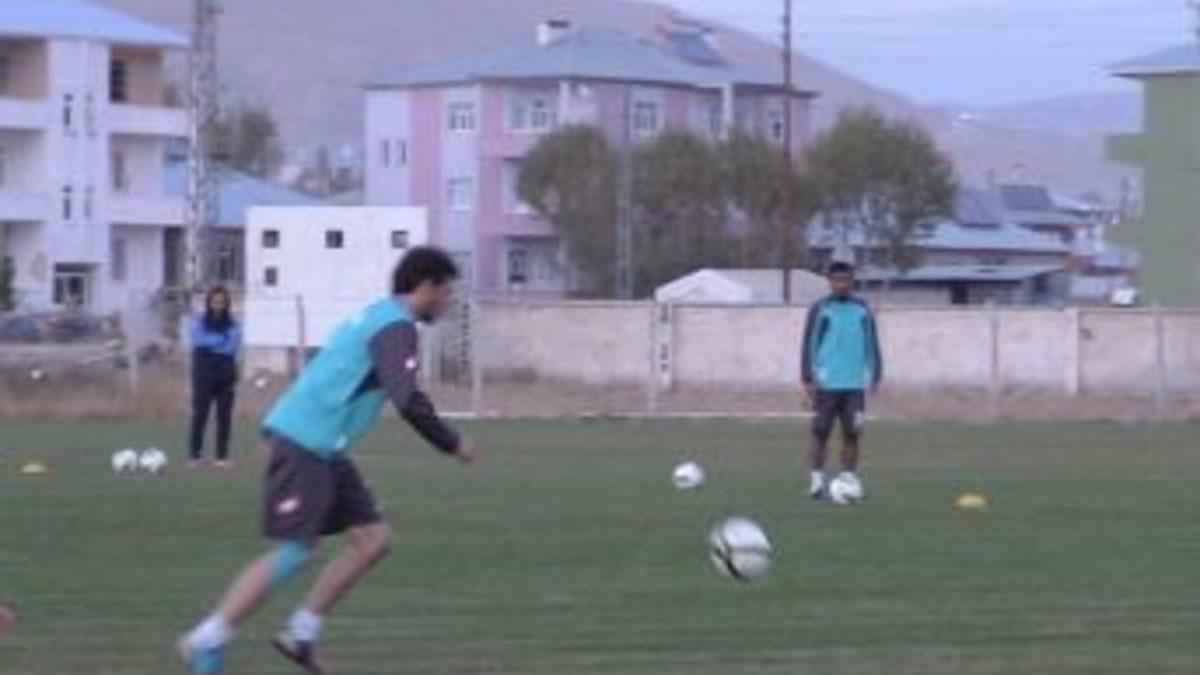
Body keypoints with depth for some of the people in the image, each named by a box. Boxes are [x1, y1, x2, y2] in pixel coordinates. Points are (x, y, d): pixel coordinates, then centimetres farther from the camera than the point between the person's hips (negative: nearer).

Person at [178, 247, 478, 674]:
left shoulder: (378, 317, 19)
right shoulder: (396, 327, -13)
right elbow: (408, 400, -23)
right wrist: (454, 445, -12)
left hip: (325, 450, 10)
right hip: (306, 446, -10)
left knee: (374, 539, 7)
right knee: (294, 553, -11)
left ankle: (301, 634, 10)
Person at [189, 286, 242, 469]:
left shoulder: (233, 325, 4)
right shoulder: (200, 322, 1)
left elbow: (233, 348, -6)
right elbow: (199, 342, -12)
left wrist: (211, 343, -13)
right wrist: (222, 342, -9)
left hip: (225, 375, 2)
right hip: (204, 374, -2)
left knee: (224, 416, 1)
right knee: (200, 414, -6)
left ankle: (222, 456, 4)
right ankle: (194, 454, -3)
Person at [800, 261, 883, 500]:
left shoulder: (863, 310, 9)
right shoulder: (820, 310, 1)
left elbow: (872, 344, 15)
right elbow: (809, 345, 1)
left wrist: (876, 375, 8)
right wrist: (808, 379, -5)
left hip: (855, 384, 2)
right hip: (826, 383, -2)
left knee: (852, 434, -1)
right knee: (821, 433, 1)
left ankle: (850, 480, 5)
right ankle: (817, 480, 10)